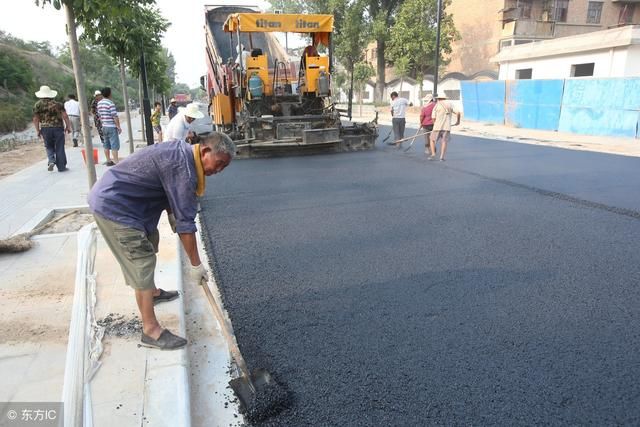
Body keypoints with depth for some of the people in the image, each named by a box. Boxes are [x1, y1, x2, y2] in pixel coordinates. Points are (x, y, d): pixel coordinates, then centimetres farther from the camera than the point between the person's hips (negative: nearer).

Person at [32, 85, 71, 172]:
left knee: (49, 147, 17)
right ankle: (61, 167, 7)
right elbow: (65, 116, -6)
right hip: (58, 127, -1)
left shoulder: (37, 105, 5)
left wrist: (38, 131, 8)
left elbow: (35, 119, 2)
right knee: (59, 148, 4)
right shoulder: (57, 104, 1)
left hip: (45, 128, 1)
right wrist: (68, 126, 2)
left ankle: (51, 161, -7)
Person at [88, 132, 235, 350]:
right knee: (142, 263, -9)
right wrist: (195, 264, -17)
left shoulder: (182, 152, 5)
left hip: (114, 198, 11)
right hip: (113, 206, -11)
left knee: (149, 242, 24)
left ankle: (152, 292, 45)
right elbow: (186, 222, -23)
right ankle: (151, 331, -1)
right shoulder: (182, 166, -26)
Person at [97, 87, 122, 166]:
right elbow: (115, 116, -18)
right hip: (112, 127, -8)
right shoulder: (110, 103, -15)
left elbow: (99, 115, 16)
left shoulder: (99, 103, 9)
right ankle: (116, 162, -9)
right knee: (114, 145, -7)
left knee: (106, 145, 13)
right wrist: (118, 127, -12)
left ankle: (108, 161, 20)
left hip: (104, 126, 8)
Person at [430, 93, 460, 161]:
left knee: (432, 140, 14)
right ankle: (442, 157, -4)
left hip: (438, 127, -2)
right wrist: (458, 121, 16)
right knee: (444, 142, 5)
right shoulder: (450, 105, 9)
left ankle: (433, 154, 2)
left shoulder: (436, 106, 3)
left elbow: (433, 117, -5)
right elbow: (458, 113, 0)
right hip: (447, 127, 2)